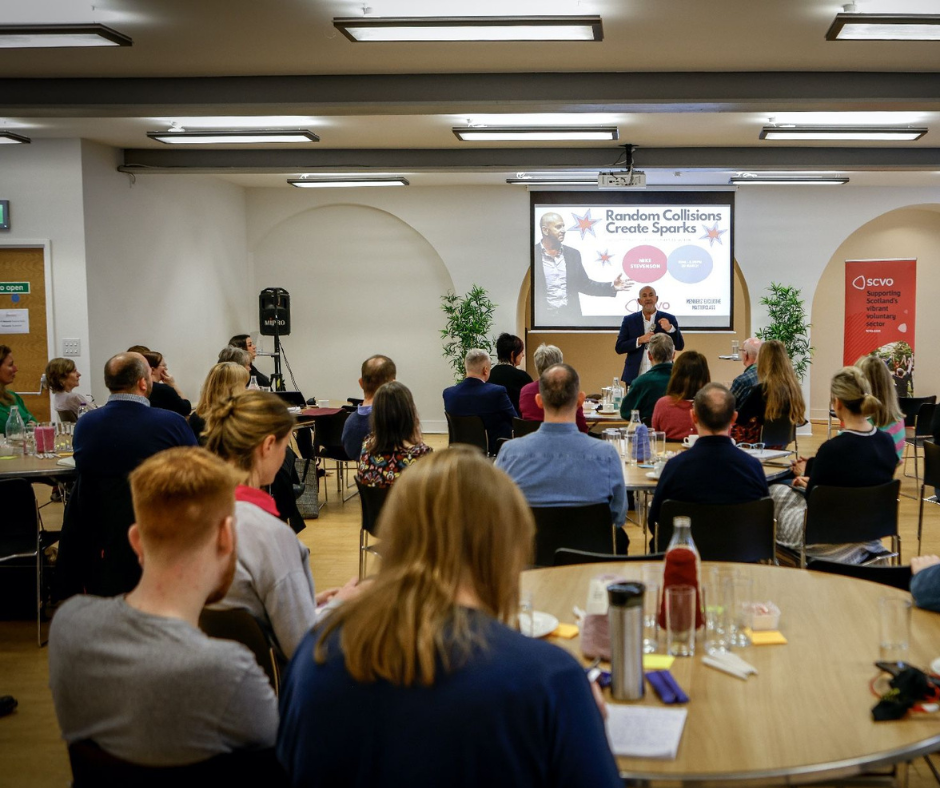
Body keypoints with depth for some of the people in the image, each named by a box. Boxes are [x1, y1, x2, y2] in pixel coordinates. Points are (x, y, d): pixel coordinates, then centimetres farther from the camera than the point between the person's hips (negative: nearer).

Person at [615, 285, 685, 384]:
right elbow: (619, 348, 2)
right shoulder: (629, 320, 7)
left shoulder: (668, 319, 5)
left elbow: (680, 346, -1)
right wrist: (640, 340, -12)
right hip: (635, 377, 1)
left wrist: (670, 328, -18)